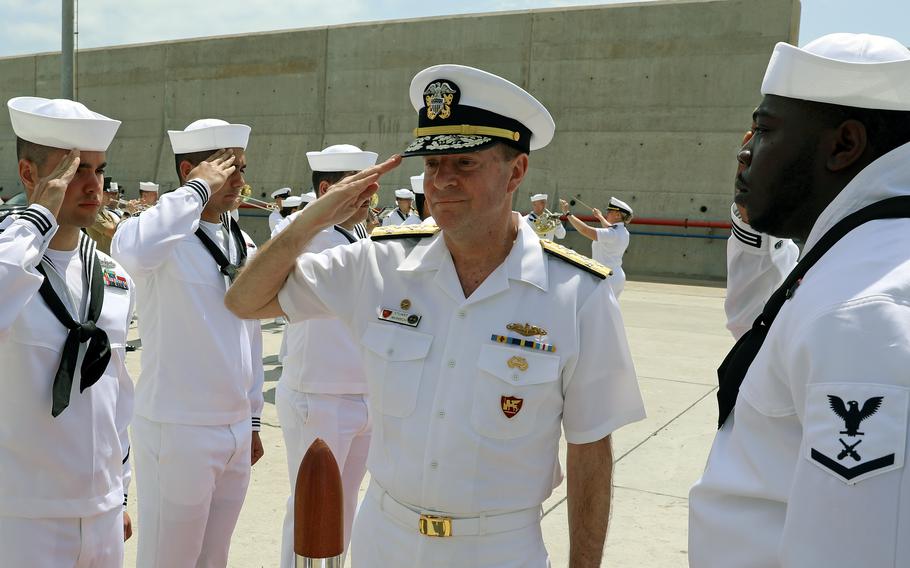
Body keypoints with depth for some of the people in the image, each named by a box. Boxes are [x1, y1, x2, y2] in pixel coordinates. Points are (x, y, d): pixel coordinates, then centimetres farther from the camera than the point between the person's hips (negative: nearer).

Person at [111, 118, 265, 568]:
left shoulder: (243, 243, 9)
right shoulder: (165, 236, -13)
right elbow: (134, 249, -40)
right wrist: (198, 189, -26)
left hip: (237, 430, 7)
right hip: (178, 431, -7)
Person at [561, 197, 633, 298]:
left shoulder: (612, 234, -21)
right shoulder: (623, 232, 8)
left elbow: (585, 230, -29)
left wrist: (567, 213, -22)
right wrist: (600, 217, 48)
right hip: (617, 277, 10)